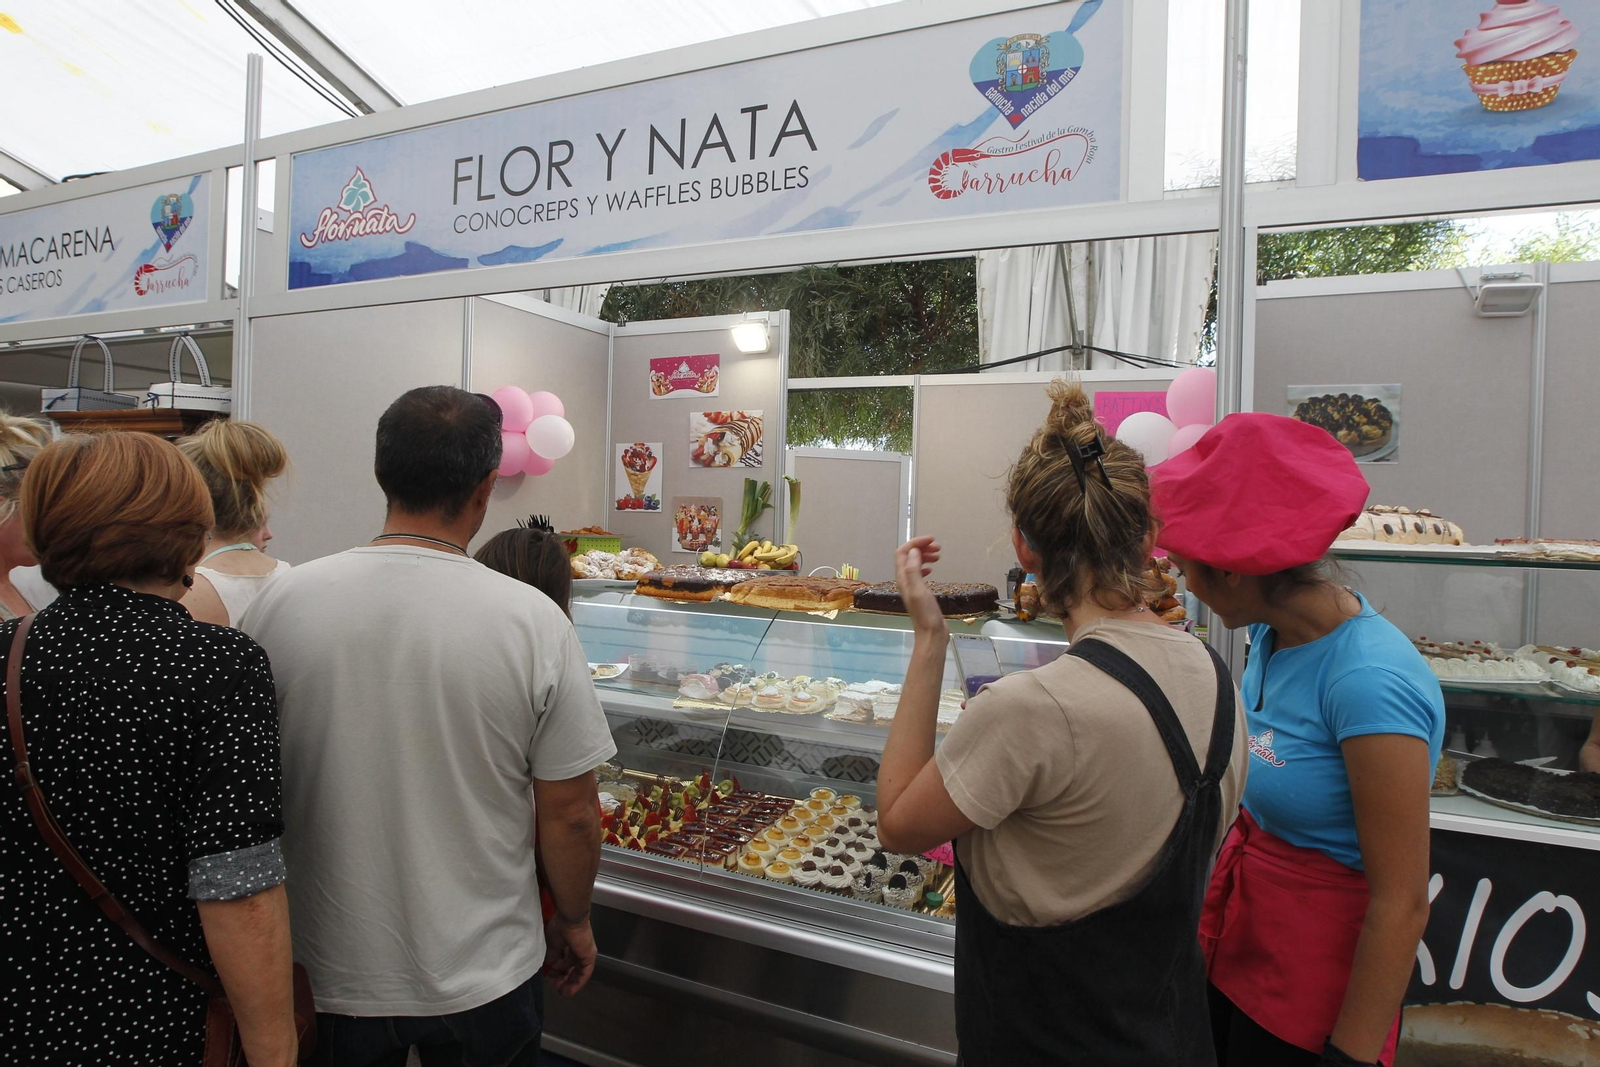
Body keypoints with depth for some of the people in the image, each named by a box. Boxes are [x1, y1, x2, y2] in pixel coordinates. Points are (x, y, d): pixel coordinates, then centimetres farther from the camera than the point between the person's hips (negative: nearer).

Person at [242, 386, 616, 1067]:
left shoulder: (281, 601, -13)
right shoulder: (533, 621, -20)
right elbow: (570, 814, -13)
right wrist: (573, 924, 6)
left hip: (329, 971, 2)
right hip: (485, 972, -1)